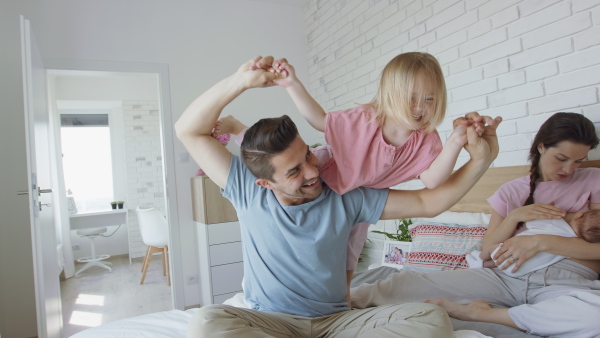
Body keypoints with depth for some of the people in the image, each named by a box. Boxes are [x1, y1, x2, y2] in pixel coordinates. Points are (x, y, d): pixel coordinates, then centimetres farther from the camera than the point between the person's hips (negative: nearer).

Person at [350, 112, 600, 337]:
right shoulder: (511, 191, 12)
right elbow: (488, 252, 9)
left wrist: (541, 242, -15)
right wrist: (515, 216, -7)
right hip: (508, 276, 1)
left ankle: (477, 313, -28)